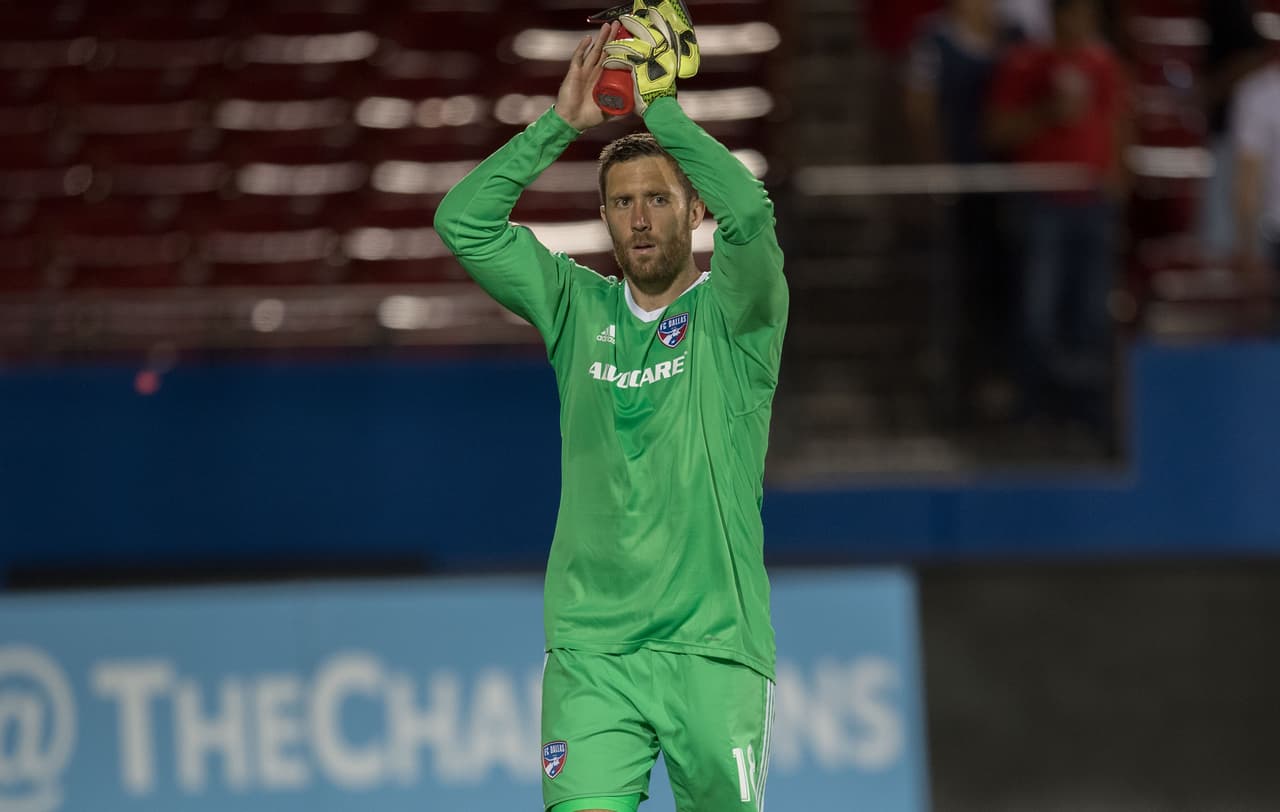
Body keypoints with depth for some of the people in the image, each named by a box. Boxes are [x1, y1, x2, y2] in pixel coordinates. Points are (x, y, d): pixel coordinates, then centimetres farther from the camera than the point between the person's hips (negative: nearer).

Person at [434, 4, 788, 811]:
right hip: (590, 652, 2)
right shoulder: (579, 310, 12)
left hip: (713, 647, -2)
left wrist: (656, 103, -13)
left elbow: (748, 212, -18)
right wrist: (563, 121, -2)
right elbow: (463, 222, 4)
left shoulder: (735, 314, 2)